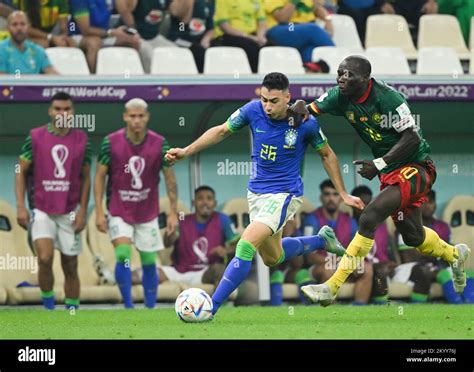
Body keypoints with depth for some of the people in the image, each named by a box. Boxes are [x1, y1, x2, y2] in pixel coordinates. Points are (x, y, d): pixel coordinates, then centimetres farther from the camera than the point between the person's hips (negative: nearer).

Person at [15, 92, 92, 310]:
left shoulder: (82, 140, 2)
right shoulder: (35, 137, -3)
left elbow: (85, 178, 7)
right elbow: (21, 172, 2)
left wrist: (82, 211, -1)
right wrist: (20, 207, -6)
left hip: (69, 212, 2)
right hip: (41, 210, -2)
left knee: (70, 267, 5)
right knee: (45, 258, -19)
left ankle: (72, 310, 15)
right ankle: (47, 301, 0)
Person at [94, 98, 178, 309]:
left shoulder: (159, 144, -8)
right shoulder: (111, 142, -10)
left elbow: (170, 178, 0)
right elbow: (100, 176, -3)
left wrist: (173, 213, -2)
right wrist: (99, 212, -7)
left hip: (147, 213, 1)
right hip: (119, 212, -1)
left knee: (149, 262, 5)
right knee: (123, 255, -17)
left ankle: (150, 308, 17)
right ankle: (128, 306, -8)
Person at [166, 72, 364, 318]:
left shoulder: (305, 123, -17)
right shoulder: (253, 111, -11)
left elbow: (327, 155, 1)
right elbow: (221, 131, 6)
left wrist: (343, 194, 4)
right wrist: (186, 151, -1)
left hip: (284, 194, -6)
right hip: (256, 193, 6)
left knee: (246, 245, -23)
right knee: (272, 258, 22)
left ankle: (212, 307, -21)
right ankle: (322, 240, 48)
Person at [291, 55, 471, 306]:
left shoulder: (388, 98, -24)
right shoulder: (341, 97, -5)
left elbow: (412, 138, -23)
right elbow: (311, 109, -2)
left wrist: (379, 164, -28)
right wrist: (300, 108, -27)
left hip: (415, 167, -8)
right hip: (390, 171, 8)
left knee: (369, 218, -24)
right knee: (412, 236, 22)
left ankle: (332, 287, -23)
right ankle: (454, 255, 54)